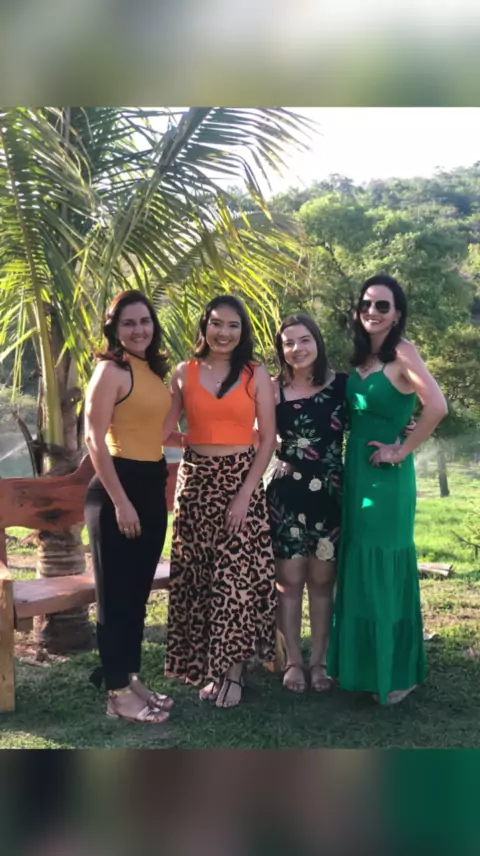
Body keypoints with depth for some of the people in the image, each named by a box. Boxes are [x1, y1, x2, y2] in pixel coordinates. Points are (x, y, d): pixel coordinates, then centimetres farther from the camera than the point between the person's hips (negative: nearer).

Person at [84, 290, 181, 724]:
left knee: (139, 590, 15)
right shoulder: (111, 369, -11)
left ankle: (131, 677, 28)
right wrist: (120, 500, -19)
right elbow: (95, 438, -16)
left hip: (152, 484, 8)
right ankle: (117, 692, 12)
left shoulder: (154, 370, 13)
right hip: (118, 485, -8)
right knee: (116, 592, 1)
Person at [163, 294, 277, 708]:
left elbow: (268, 438, -3)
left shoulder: (256, 375, 0)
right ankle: (209, 667, 19)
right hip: (195, 481, 2)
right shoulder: (185, 373, 5)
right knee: (197, 575, 5)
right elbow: (162, 427, 4)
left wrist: (245, 493, -11)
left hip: (241, 480, -2)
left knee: (236, 575, -4)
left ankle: (232, 670, 10)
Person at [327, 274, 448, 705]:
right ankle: (364, 665, 28)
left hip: (385, 476, -8)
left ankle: (395, 673, 17)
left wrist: (402, 451, -18)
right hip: (355, 471, 8)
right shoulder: (362, 356, 10)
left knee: (384, 570, 1)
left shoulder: (402, 352, -13)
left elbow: (437, 407, -27)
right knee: (359, 569, 14)